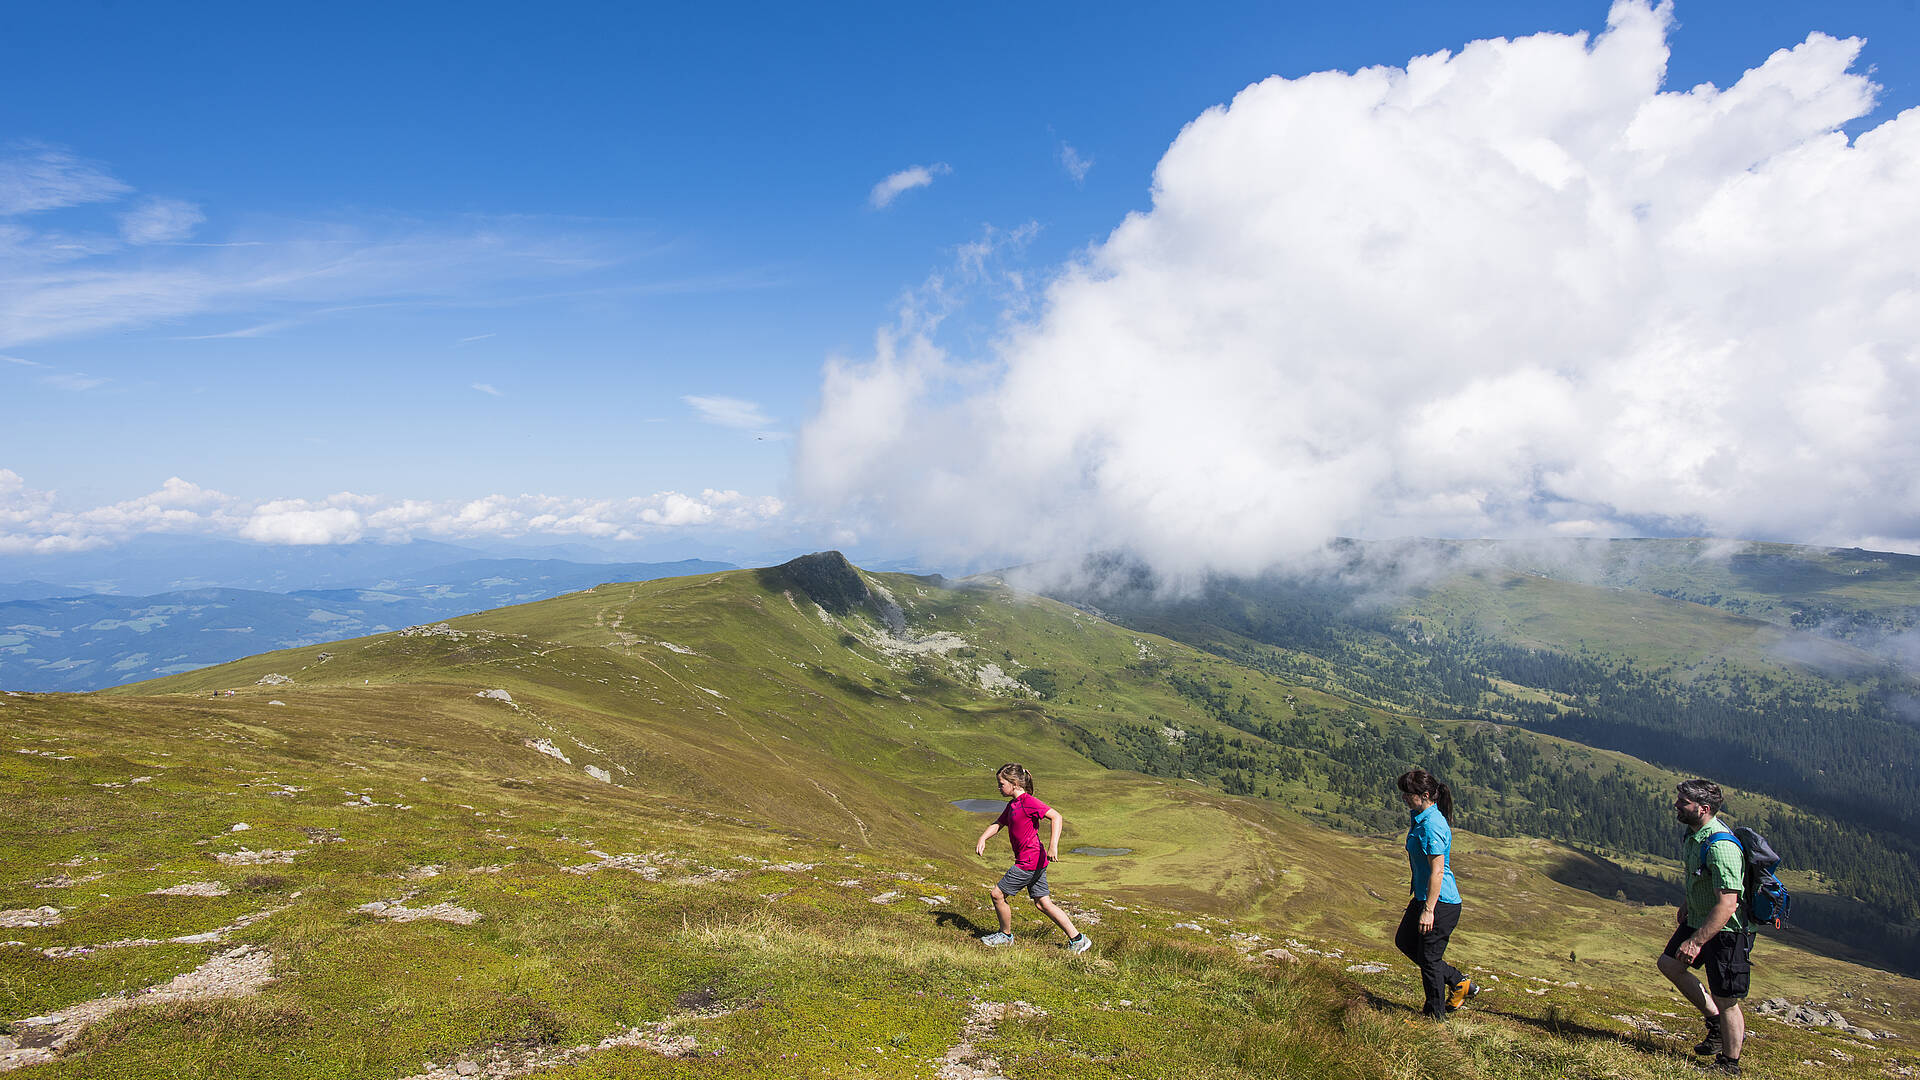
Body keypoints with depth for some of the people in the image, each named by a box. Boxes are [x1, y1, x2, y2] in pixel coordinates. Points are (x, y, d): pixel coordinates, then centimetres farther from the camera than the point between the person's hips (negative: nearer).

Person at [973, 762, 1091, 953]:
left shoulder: (1028, 802, -16)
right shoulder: (1012, 804, 14)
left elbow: (1057, 817, -22)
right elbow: (997, 824, 14)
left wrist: (1053, 845, -31)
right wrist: (983, 839, -5)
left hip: (1029, 862, -10)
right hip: (1036, 862, 10)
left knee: (997, 894, 2)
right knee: (1042, 903, 11)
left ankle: (1006, 935, 20)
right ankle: (1077, 939, 13)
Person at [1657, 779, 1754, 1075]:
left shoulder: (1721, 846, -30)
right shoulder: (1694, 834, 0)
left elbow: (1727, 904, -32)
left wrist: (1696, 941, -32)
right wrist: (1687, 906, 28)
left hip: (1727, 929, -9)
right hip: (1698, 918, 9)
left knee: (1726, 1001, 2)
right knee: (1669, 963, 15)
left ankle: (1729, 1067, 17)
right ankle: (1716, 1021, 27)